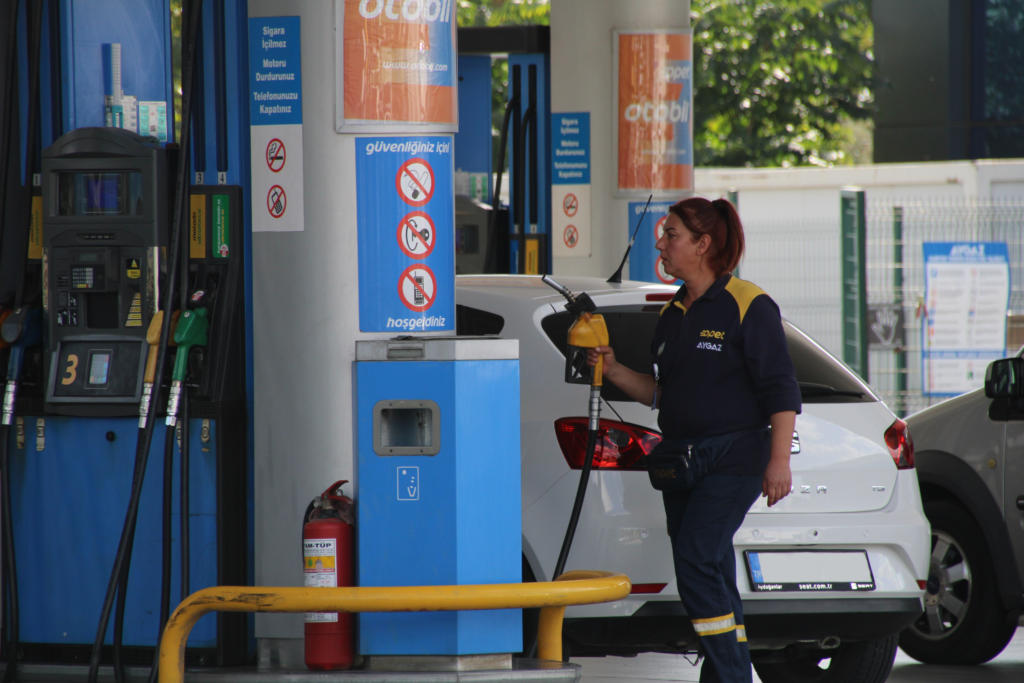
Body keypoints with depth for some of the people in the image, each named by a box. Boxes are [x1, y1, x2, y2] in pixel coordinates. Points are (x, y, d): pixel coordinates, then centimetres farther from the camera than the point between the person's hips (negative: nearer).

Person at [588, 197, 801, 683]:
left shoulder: (746, 305, -8)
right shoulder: (673, 314, 15)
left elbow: (781, 390, -11)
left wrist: (779, 459, -19)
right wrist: (615, 372, 4)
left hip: (733, 459, -8)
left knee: (697, 562, -18)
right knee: (712, 577, 8)